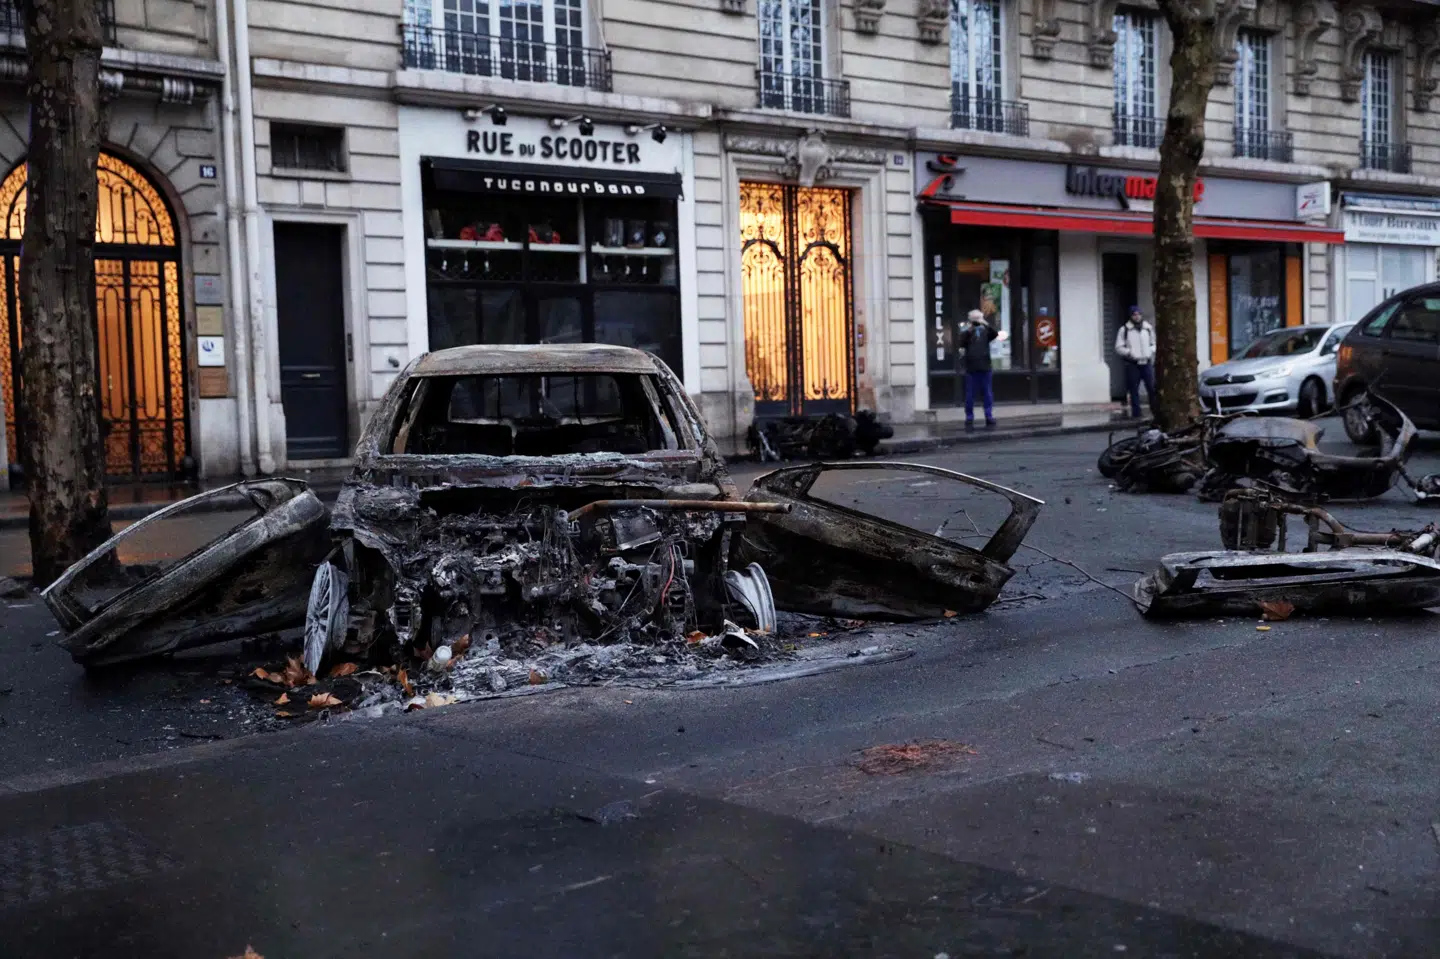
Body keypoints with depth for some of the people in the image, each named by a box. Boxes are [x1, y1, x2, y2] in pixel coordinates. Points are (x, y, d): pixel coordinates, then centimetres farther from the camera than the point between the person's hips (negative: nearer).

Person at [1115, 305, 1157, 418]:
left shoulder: (1148, 328, 10)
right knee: (1133, 391, 1)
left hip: (1147, 363, 2)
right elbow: (1118, 348, 1)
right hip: (1132, 364, -2)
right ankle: (1136, 415, 8)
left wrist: (1152, 350, 2)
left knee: (1152, 388, -4)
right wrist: (1129, 352, -14)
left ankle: (1156, 412, 4)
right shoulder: (1124, 330, 0)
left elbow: (1154, 343, 22)